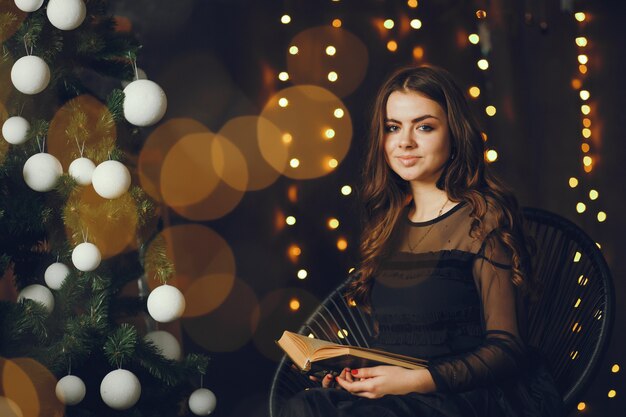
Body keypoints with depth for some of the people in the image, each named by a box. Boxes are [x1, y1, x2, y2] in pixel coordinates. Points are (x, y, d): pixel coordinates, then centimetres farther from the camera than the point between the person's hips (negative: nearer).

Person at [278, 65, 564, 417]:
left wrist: (418, 380, -20)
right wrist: (352, 366, -1)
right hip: (395, 388, 6)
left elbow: (507, 348, -9)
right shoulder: (388, 222, 15)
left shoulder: (482, 218, -5)